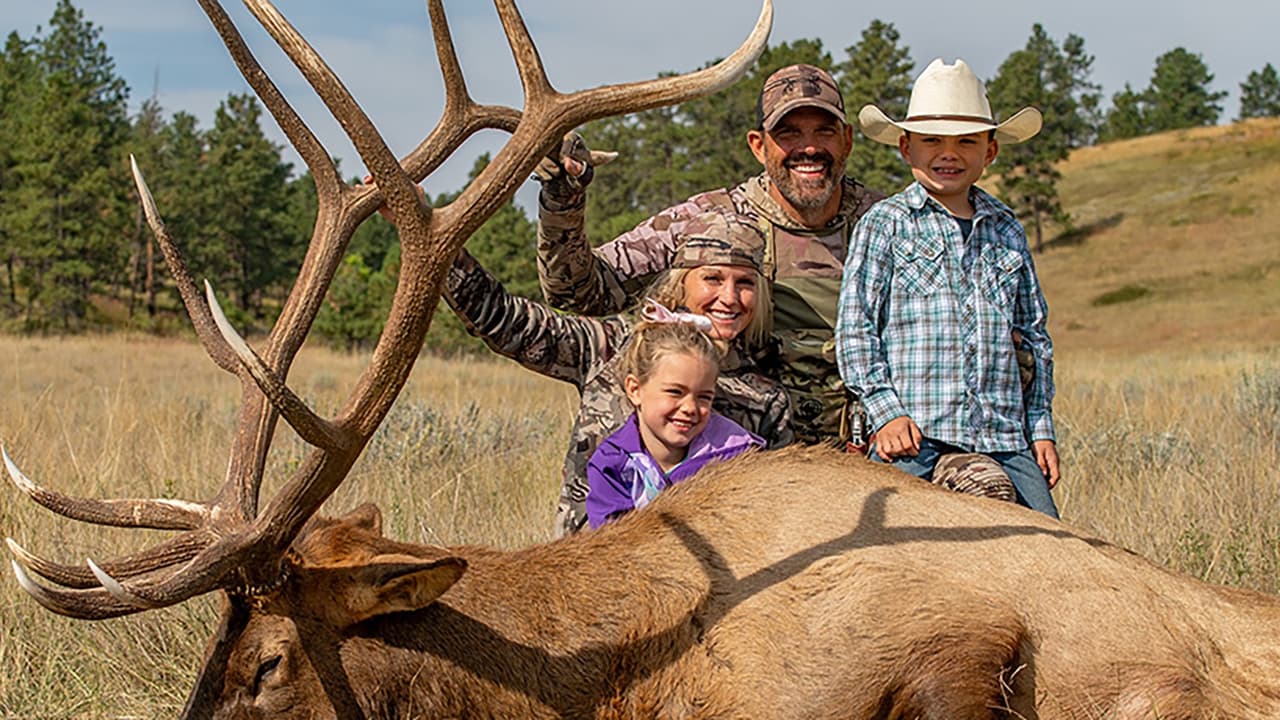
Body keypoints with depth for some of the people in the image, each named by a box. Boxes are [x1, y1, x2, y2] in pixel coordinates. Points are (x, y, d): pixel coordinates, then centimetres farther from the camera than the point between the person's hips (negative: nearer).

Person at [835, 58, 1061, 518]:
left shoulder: (1007, 231, 17)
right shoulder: (884, 224, 5)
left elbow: (1033, 336, 22)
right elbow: (854, 330, 0)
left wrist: (1041, 428, 16)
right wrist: (886, 412, -9)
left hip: (1003, 439, 4)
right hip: (915, 436, -4)